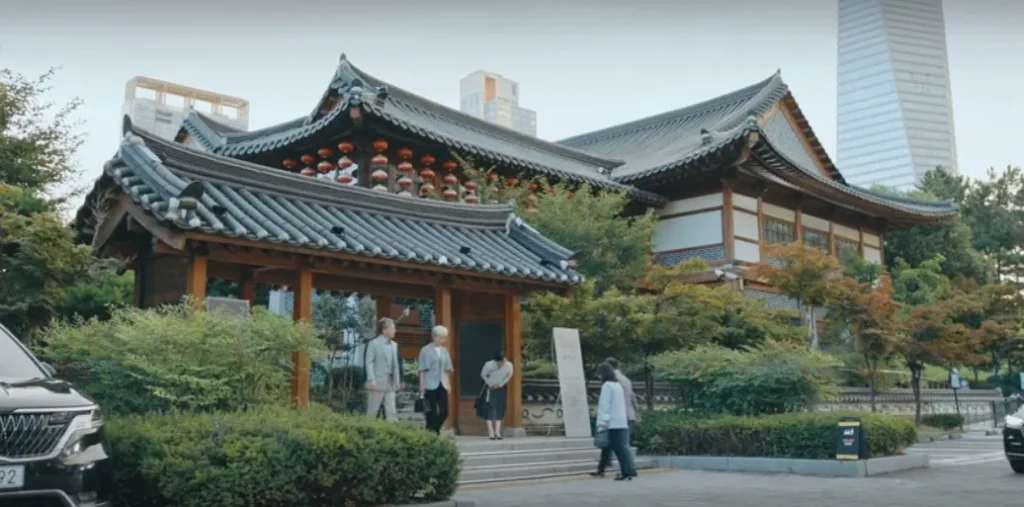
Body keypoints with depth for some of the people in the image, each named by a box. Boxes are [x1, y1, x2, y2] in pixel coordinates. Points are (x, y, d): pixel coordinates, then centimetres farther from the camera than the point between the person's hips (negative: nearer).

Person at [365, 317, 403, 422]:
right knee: (372, 411, 3)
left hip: (390, 383, 6)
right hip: (377, 383, -6)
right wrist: (371, 380, -19)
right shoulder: (374, 343, -6)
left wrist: (397, 380, 11)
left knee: (391, 411, 2)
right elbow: (369, 362, -10)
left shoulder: (394, 345, 13)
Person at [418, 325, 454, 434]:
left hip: (442, 385, 5)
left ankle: (435, 431, 20)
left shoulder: (444, 350, 12)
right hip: (430, 385, -5)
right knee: (432, 411, -2)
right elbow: (422, 370, -6)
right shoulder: (426, 350, -4)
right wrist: (422, 386, -9)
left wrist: (448, 384, 13)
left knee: (444, 411, 0)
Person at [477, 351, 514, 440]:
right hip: (490, 388, -3)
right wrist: (490, 384, -16)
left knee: (499, 410, 2)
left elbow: (509, 376, -2)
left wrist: (501, 384, -11)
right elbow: (483, 375, -10)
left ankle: (497, 432, 6)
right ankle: (491, 433, -4)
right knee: (489, 409, -7)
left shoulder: (509, 365, -22)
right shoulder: (489, 365, -28)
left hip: (501, 388, 3)